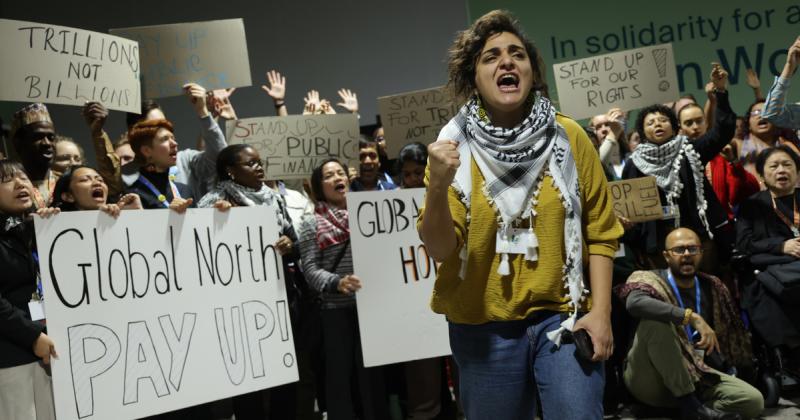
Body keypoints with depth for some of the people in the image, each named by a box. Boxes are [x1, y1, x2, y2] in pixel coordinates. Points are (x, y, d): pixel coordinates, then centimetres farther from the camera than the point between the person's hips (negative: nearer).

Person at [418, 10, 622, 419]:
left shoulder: (568, 137, -2)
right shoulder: (455, 145, -4)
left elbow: (600, 230, 3)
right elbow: (441, 249, -10)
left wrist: (601, 311, -3)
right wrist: (437, 185, -27)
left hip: (564, 317, 0)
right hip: (484, 327, 0)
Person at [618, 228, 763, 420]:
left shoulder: (711, 287, 9)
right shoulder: (651, 280, -7)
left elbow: (731, 333, 20)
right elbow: (634, 302, -32)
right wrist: (693, 317, -35)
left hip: (694, 374, 4)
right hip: (649, 380, -4)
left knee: (754, 401, -16)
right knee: (655, 320, -32)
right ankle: (689, 403, -25)